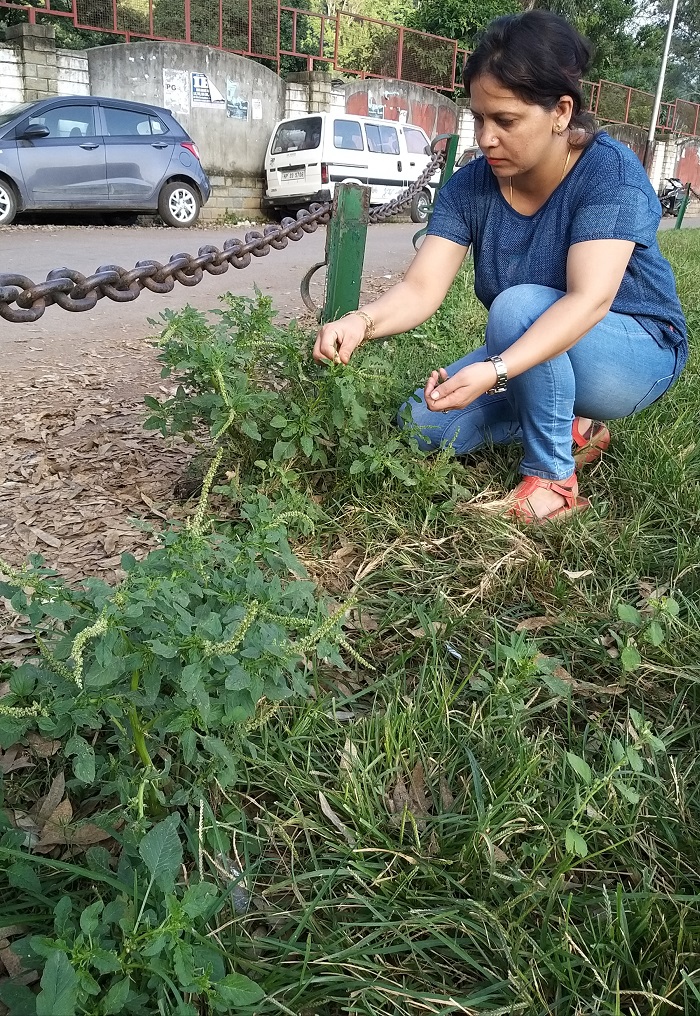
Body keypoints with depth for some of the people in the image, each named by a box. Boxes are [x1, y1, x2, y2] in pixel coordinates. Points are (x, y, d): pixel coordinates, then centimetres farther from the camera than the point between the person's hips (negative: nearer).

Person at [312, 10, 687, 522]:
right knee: (422, 427, -8)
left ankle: (553, 474, -17)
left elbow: (590, 300, -35)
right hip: (530, 359, 6)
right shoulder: (470, 186, -9)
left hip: (637, 354, -5)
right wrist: (363, 322, -41)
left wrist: (494, 372, -49)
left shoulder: (610, 171, -23)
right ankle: (570, 427, 7)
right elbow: (421, 289, -19)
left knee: (519, 306, -34)